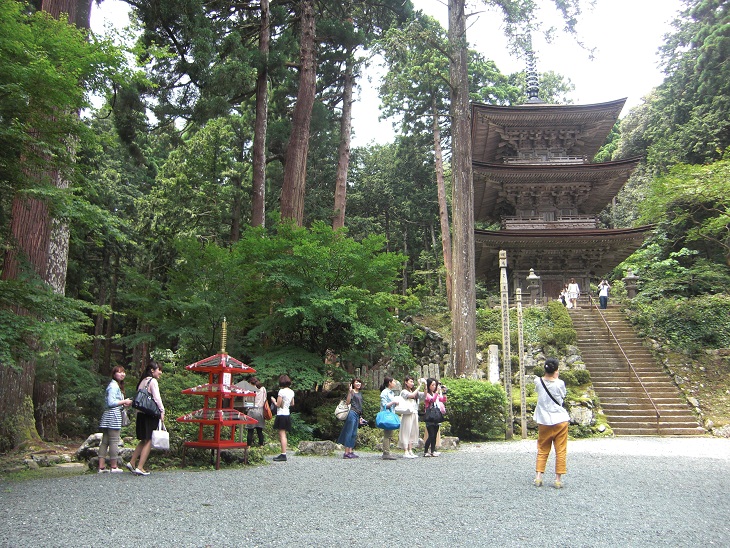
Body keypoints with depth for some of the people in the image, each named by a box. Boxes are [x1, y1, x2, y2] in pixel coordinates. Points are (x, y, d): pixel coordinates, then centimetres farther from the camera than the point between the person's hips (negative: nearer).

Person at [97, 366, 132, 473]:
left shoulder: (117, 385, 22)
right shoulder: (114, 385, -9)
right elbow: (111, 402, -17)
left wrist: (123, 405, 10)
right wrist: (124, 402, -8)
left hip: (108, 416, 10)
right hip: (113, 415, -10)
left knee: (105, 441, 8)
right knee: (114, 441, -5)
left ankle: (101, 467, 9)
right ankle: (114, 467, 0)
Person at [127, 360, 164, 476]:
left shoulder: (142, 381, 17)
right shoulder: (153, 381, -8)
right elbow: (157, 398, -13)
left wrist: (138, 412, 17)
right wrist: (162, 411, -8)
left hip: (141, 413, 8)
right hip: (151, 414, -8)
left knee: (144, 440, 18)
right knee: (148, 441, -3)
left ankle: (132, 462, 18)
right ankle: (140, 468, -5)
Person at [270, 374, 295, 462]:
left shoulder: (281, 391, -15)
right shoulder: (291, 392, 8)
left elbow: (278, 405, -13)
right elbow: (292, 404, 16)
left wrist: (274, 401, 5)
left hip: (281, 415, -8)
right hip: (287, 414, 8)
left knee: (282, 435, -7)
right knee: (283, 435, 14)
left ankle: (283, 455, -8)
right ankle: (283, 454, 18)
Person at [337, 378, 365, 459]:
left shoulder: (360, 394, 19)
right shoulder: (352, 392, -4)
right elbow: (348, 402, -16)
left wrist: (360, 417, 22)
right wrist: (349, 392, -25)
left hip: (357, 415, 9)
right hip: (352, 413, -9)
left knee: (354, 434, 8)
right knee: (349, 433, -9)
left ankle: (350, 452, 10)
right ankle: (346, 453, -9)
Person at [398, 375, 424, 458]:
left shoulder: (414, 391, 18)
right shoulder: (404, 391, -2)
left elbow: (424, 395, 9)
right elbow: (411, 395, -20)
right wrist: (419, 386, -14)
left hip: (415, 414, 7)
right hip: (407, 414, -7)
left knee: (413, 432, 7)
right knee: (406, 432, -6)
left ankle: (410, 451, 10)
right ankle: (406, 452, -6)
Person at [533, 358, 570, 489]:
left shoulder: (538, 382, -5)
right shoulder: (560, 383, -12)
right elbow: (563, 396, 5)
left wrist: (550, 376, 13)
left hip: (544, 422, 3)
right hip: (560, 420, -2)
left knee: (542, 451, 12)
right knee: (561, 451, 6)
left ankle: (538, 477, 7)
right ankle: (558, 479, 7)